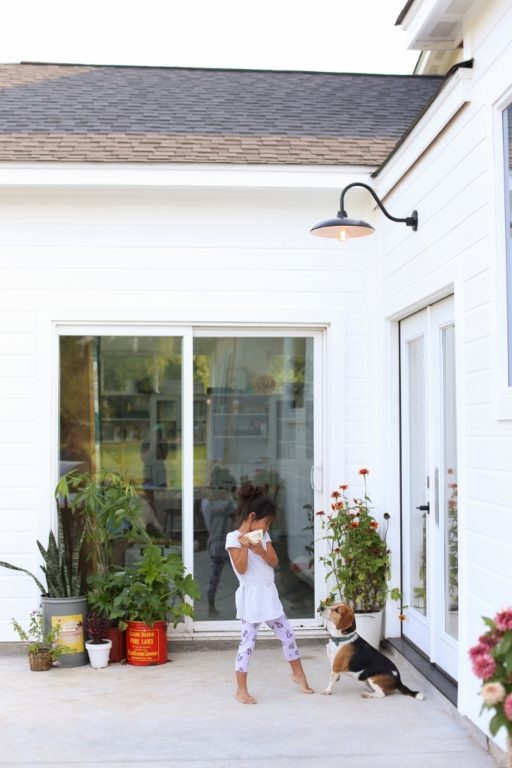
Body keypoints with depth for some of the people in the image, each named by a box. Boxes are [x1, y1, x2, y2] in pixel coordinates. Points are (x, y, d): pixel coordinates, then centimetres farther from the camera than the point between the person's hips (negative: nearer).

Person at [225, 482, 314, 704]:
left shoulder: (263, 536, 8)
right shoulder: (234, 537, -12)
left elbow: (274, 561, 0)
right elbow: (241, 568, -18)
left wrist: (260, 550, -16)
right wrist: (244, 546, -29)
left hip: (269, 595, 7)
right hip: (250, 598, -7)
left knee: (287, 634, 15)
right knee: (247, 642, -3)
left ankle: (298, 673, 33)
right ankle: (241, 690, 6)